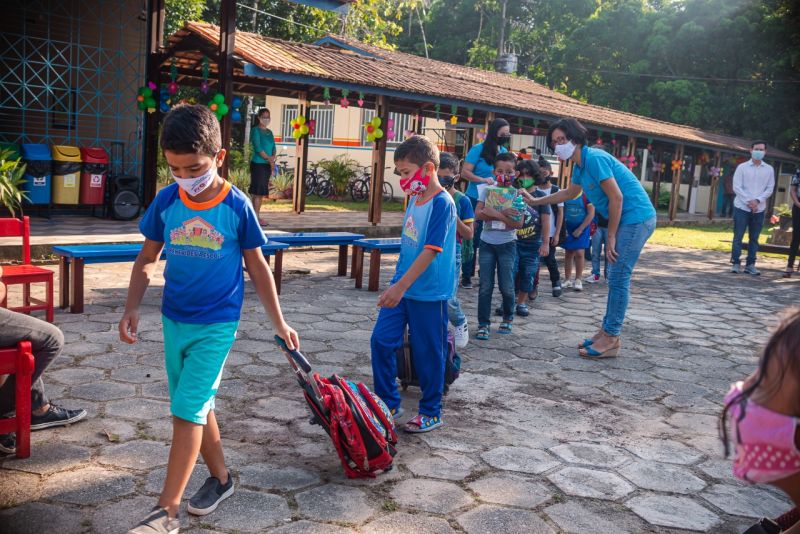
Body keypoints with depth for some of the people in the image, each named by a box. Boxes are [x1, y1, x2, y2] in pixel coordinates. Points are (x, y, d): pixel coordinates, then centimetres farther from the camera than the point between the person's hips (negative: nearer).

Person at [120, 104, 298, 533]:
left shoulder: (237, 206, -12)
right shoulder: (166, 200, -4)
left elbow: (257, 267, -2)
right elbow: (147, 258, 8)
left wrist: (278, 323, 1)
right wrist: (131, 308, -1)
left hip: (216, 324, -4)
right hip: (174, 321, 4)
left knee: (187, 410, -8)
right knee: (198, 406, 15)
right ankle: (220, 478, 35)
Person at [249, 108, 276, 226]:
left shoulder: (269, 132, 16)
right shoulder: (256, 130, -6)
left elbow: (273, 147, 10)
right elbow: (257, 147, -14)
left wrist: (273, 158, -9)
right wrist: (268, 158, -14)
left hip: (268, 165, 7)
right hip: (258, 164, -7)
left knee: (263, 192, 9)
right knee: (257, 191, -8)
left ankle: (257, 216, 15)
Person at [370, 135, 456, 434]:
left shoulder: (442, 203, -17)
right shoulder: (415, 199, 8)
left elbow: (431, 251, -23)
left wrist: (401, 286, -27)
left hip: (428, 293, -8)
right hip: (402, 287, 8)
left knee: (428, 353, 5)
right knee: (381, 341, 6)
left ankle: (431, 413, 23)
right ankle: (389, 404, 22)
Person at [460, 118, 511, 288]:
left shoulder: (504, 152, 7)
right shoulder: (478, 150, -9)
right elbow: (464, 172, -12)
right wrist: (483, 180, -24)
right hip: (476, 200, -5)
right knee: (472, 238, 0)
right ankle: (466, 276, 7)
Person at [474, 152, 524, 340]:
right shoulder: (487, 190, 1)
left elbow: (518, 223, -12)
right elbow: (478, 213, -11)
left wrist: (496, 214, -23)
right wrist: (503, 215, -21)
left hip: (507, 244, -1)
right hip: (487, 243, 1)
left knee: (507, 286, 3)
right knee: (485, 286, 0)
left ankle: (508, 318, 27)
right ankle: (483, 324, 7)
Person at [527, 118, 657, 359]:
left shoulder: (593, 158, -17)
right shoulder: (580, 166, 13)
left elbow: (616, 197, -19)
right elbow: (570, 193, 33)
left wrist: (611, 236, -14)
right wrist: (535, 201, 35)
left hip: (636, 218, -10)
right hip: (626, 221, 10)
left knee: (618, 278, -9)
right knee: (616, 277, 12)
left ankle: (611, 339, -4)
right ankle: (607, 331, 18)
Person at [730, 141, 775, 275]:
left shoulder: (769, 169, 6)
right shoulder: (742, 167, 0)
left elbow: (770, 189, 3)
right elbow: (736, 187, -5)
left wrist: (757, 200, -12)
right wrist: (748, 201, -14)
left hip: (759, 209, 2)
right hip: (742, 207, -2)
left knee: (754, 238, 6)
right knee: (738, 237, -2)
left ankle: (750, 265, 12)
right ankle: (735, 263, 5)